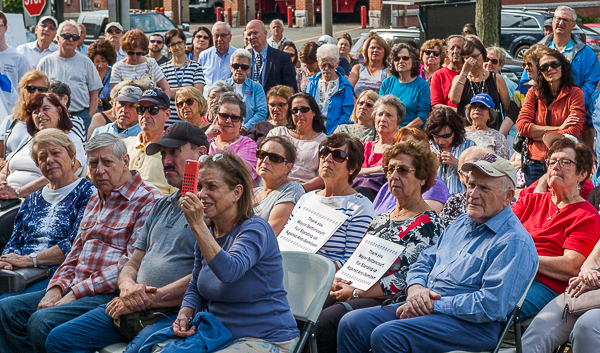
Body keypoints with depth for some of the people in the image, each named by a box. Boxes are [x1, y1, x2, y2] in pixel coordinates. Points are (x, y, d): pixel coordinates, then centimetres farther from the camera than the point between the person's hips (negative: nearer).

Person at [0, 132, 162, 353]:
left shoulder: (148, 201, -8)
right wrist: (57, 288, 2)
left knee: (42, 321, -28)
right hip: (76, 289, 9)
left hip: (111, 294, -9)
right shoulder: (95, 201, 22)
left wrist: (76, 292, -17)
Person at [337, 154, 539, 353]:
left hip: (472, 325, -9)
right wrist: (415, 287, -2)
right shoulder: (461, 224, 19)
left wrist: (434, 305, -18)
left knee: (386, 335, -29)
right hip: (425, 307, 9)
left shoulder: (515, 242, -11)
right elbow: (424, 261, 23)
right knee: (352, 323, -8)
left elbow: (492, 305, -21)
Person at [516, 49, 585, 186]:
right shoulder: (533, 94, 8)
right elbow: (521, 126, -5)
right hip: (535, 163, 3)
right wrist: (558, 128, -10)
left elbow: (573, 133, -9)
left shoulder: (575, 93, 0)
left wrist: (538, 136, -7)